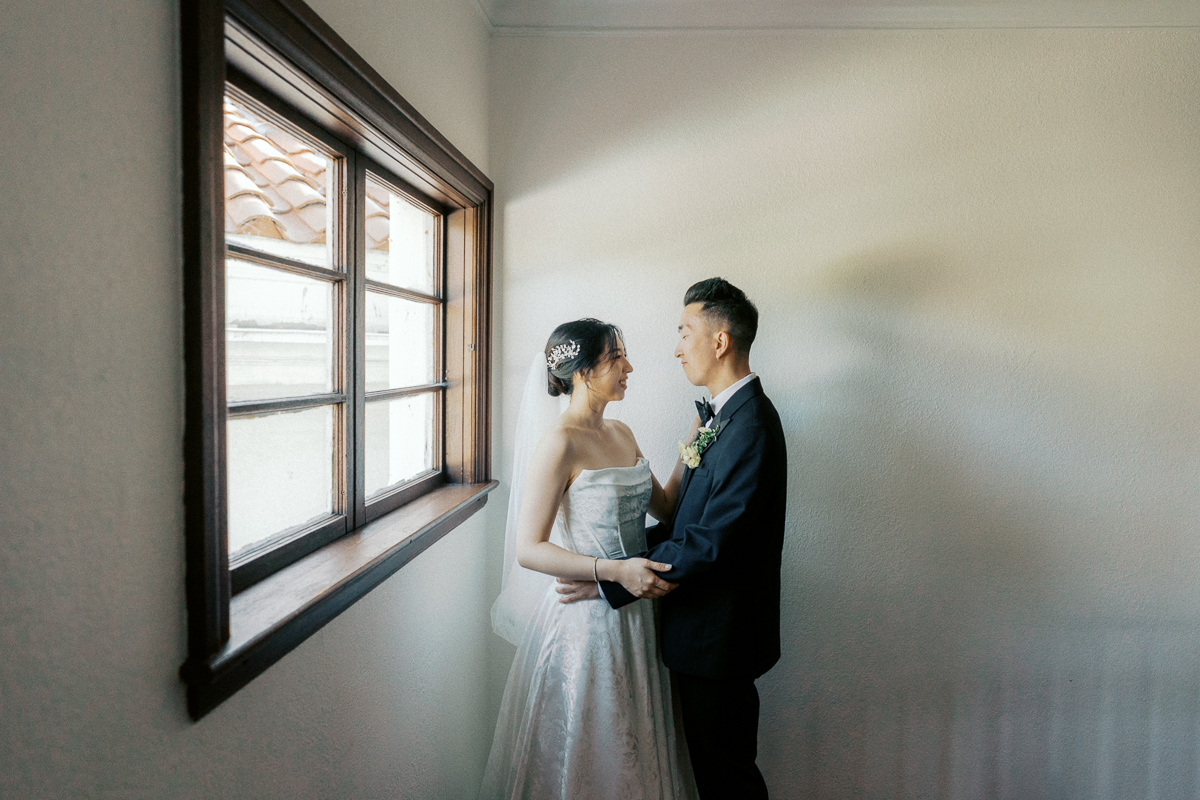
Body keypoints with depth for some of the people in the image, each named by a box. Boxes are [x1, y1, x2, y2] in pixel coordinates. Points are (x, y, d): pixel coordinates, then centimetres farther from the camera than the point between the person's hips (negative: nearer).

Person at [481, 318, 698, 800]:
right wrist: (615, 571, -28)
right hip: (586, 619, -7)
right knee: (583, 755, 13)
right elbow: (528, 550, -21)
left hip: (634, 614, 8)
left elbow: (663, 506, 11)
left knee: (633, 748, 23)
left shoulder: (621, 434, 6)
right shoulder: (560, 441, -18)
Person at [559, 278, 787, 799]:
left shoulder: (750, 428, -25)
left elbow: (708, 544, -26)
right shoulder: (719, 413, 7)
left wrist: (610, 581, -20)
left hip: (719, 636, -9)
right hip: (703, 628, 9)